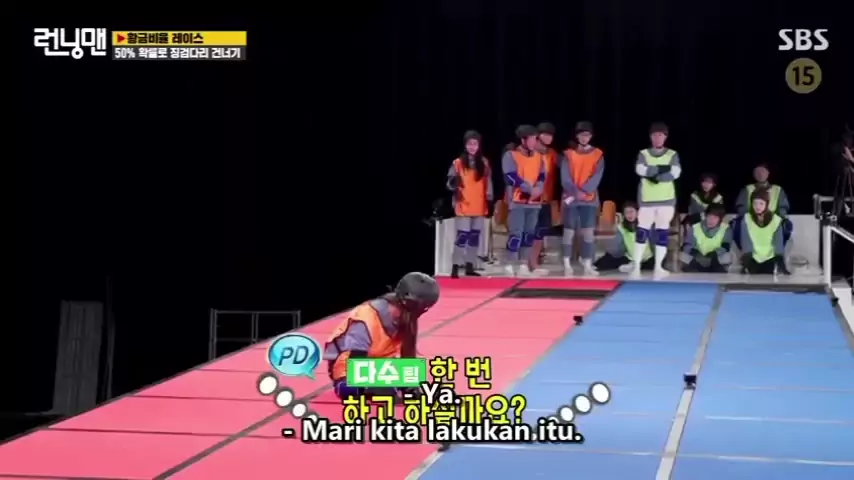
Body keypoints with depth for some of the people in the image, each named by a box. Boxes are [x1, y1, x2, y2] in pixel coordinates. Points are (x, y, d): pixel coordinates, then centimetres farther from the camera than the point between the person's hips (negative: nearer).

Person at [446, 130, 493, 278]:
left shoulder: (484, 163, 7)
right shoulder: (458, 163, -4)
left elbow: (488, 183, 11)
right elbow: (450, 184, -4)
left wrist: (489, 200, 7)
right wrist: (454, 183, -26)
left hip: (480, 207, 4)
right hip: (463, 207, -4)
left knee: (475, 236, 9)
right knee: (462, 235, -11)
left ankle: (470, 266, 16)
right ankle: (456, 266, -10)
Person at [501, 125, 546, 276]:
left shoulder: (538, 156, 13)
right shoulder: (511, 155, -4)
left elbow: (542, 176, 8)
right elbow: (512, 177, -13)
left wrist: (538, 188, -13)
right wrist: (529, 189, -19)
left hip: (534, 201, 6)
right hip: (517, 201, -6)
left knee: (529, 233, 7)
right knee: (516, 233, -10)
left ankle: (523, 264, 15)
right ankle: (510, 265, -5)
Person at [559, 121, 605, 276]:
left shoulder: (598, 155, 6)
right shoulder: (568, 154, 6)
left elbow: (597, 177, -4)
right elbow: (565, 178, -3)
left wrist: (583, 191, -16)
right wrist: (576, 192, -17)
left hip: (590, 199, 0)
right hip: (570, 199, 0)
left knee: (588, 232, -4)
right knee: (569, 231, -1)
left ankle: (588, 265, -2)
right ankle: (567, 265, 4)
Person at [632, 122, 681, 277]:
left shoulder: (672, 155, 6)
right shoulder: (643, 154, 6)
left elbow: (675, 173, -10)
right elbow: (640, 169, -14)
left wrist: (656, 177, -17)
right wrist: (662, 168, -16)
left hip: (666, 199, 1)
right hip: (647, 199, -1)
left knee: (662, 232, 0)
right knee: (642, 231, -3)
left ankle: (658, 266, 5)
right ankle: (636, 265, 2)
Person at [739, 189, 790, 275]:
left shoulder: (776, 220, -5)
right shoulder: (746, 219, -5)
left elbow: (778, 245, -4)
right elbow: (746, 245, -8)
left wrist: (781, 265, -16)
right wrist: (746, 265, -20)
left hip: (770, 259, 0)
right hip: (753, 260, 0)